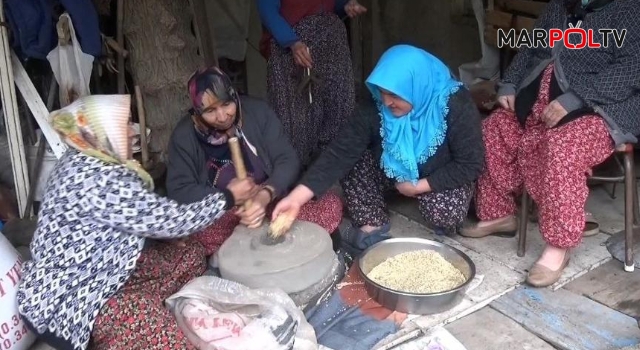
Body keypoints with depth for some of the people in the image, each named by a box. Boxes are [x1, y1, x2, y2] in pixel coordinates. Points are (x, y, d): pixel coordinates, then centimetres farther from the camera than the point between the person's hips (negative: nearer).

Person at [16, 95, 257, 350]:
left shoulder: (86, 162, 3)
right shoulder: (96, 180, -30)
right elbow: (167, 220, -25)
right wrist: (228, 198, -14)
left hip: (102, 268, 10)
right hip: (66, 301, -10)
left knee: (190, 257, 11)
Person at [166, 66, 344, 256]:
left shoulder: (258, 111, -5)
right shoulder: (184, 136, -5)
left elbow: (288, 160, -7)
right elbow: (179, 191, -7)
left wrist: (265, 195, -27)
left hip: (273, 201, 2)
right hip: (219, 216, -1)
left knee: (331, 206, -23)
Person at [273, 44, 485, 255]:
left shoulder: (456, 105, -30)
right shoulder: (378, 107, -24)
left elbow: (470, 164, -23)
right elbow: (342, 151, -30)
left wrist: (419, 186, -25)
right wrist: (297, 197, -40)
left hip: (442, 178, -3)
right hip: (395, 170, 3)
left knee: (446, 214, -32)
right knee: (355, 160, -21)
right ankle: (371, 227, -8)